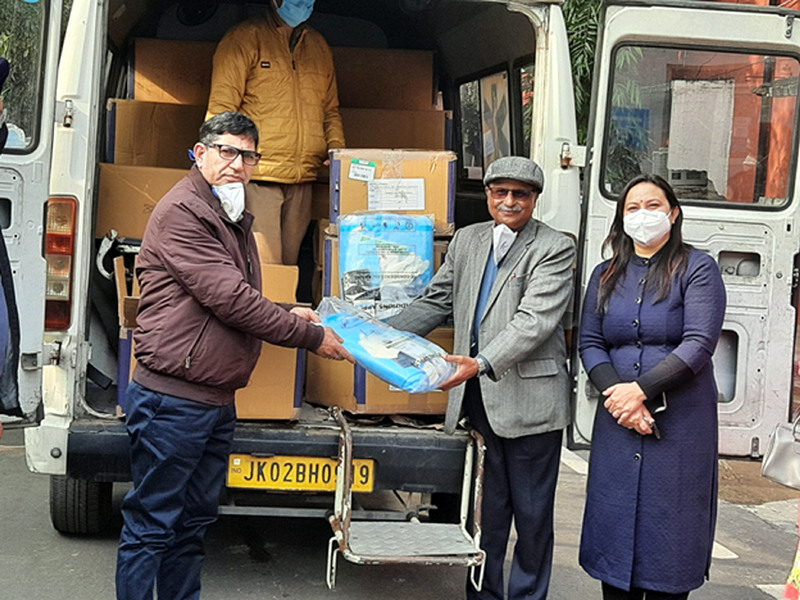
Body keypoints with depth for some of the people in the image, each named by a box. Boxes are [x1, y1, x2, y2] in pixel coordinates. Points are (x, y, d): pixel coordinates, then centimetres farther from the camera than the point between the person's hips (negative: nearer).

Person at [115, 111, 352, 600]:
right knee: (151, 527, 0)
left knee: (195, 522, 17)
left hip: (218, 402, 10)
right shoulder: (181, 212, -13)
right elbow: (228, 299, -19)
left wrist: (284, 315, 11)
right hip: (173, 401, -10)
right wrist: (310, 336, -13)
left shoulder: (235, 219, 18)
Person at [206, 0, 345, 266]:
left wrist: (337, 150, 8)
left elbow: (330, 110, 26)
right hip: (257, 177, -6)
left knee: (290, 267, 7)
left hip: (301, 179, 6)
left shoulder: (319, 47, 19)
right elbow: (220, 109, -4)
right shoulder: (244, 39, 0)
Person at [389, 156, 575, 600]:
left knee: (531, 511, 7)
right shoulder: (467, 239, 13)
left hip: (528, 399, -4)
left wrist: (482, 363, -30)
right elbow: (435, 303, 18)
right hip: (478, 399, 5)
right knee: (484, 507, 12)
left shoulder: (555, 248, -6)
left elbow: (534, 321, -18)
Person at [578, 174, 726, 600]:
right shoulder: (606, 276, 13)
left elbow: (699, 344, -12)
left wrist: (642, 389, -18)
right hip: (618, 422, 4)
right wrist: (615, 394, -12)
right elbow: (589, 343, 5)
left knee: (669, 531, 0)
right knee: (614, 523, 6)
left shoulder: (697, 269, -2)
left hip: (679, 423, -4)